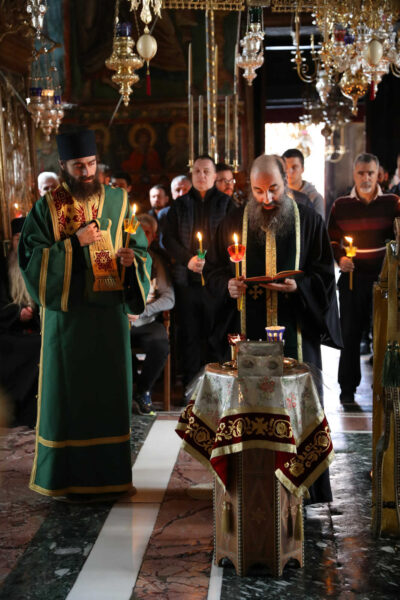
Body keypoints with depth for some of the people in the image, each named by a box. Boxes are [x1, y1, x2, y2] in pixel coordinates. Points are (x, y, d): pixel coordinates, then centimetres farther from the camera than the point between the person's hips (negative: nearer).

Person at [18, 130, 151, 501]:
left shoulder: (118, 202, 7)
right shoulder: (47, 207, 0)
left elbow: (141, 249, 8)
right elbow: (30, 258, -7)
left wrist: (132, 259, -14)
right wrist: (74, 243, -16)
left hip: (110, 313, 3)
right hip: (68, 314, -2)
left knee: (109, 389, 7)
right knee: (69, 392, 1)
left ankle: (108, 473, 19)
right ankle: (70, 477, 13)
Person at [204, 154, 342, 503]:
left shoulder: (309, 222, 4)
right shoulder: (234, 223, 8)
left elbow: (325, 274, 4)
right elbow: (212, 269, 11)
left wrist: (299, 286, -15)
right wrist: (227, 285, -10)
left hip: (295, 332, -1)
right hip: (247, 332, 1)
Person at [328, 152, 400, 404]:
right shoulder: (341, 205, 2)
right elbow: (331, 239, 9)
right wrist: (339, 259, -8)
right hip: (352, 277, 0)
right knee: (351, 333, 6)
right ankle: (348, 387, 17)